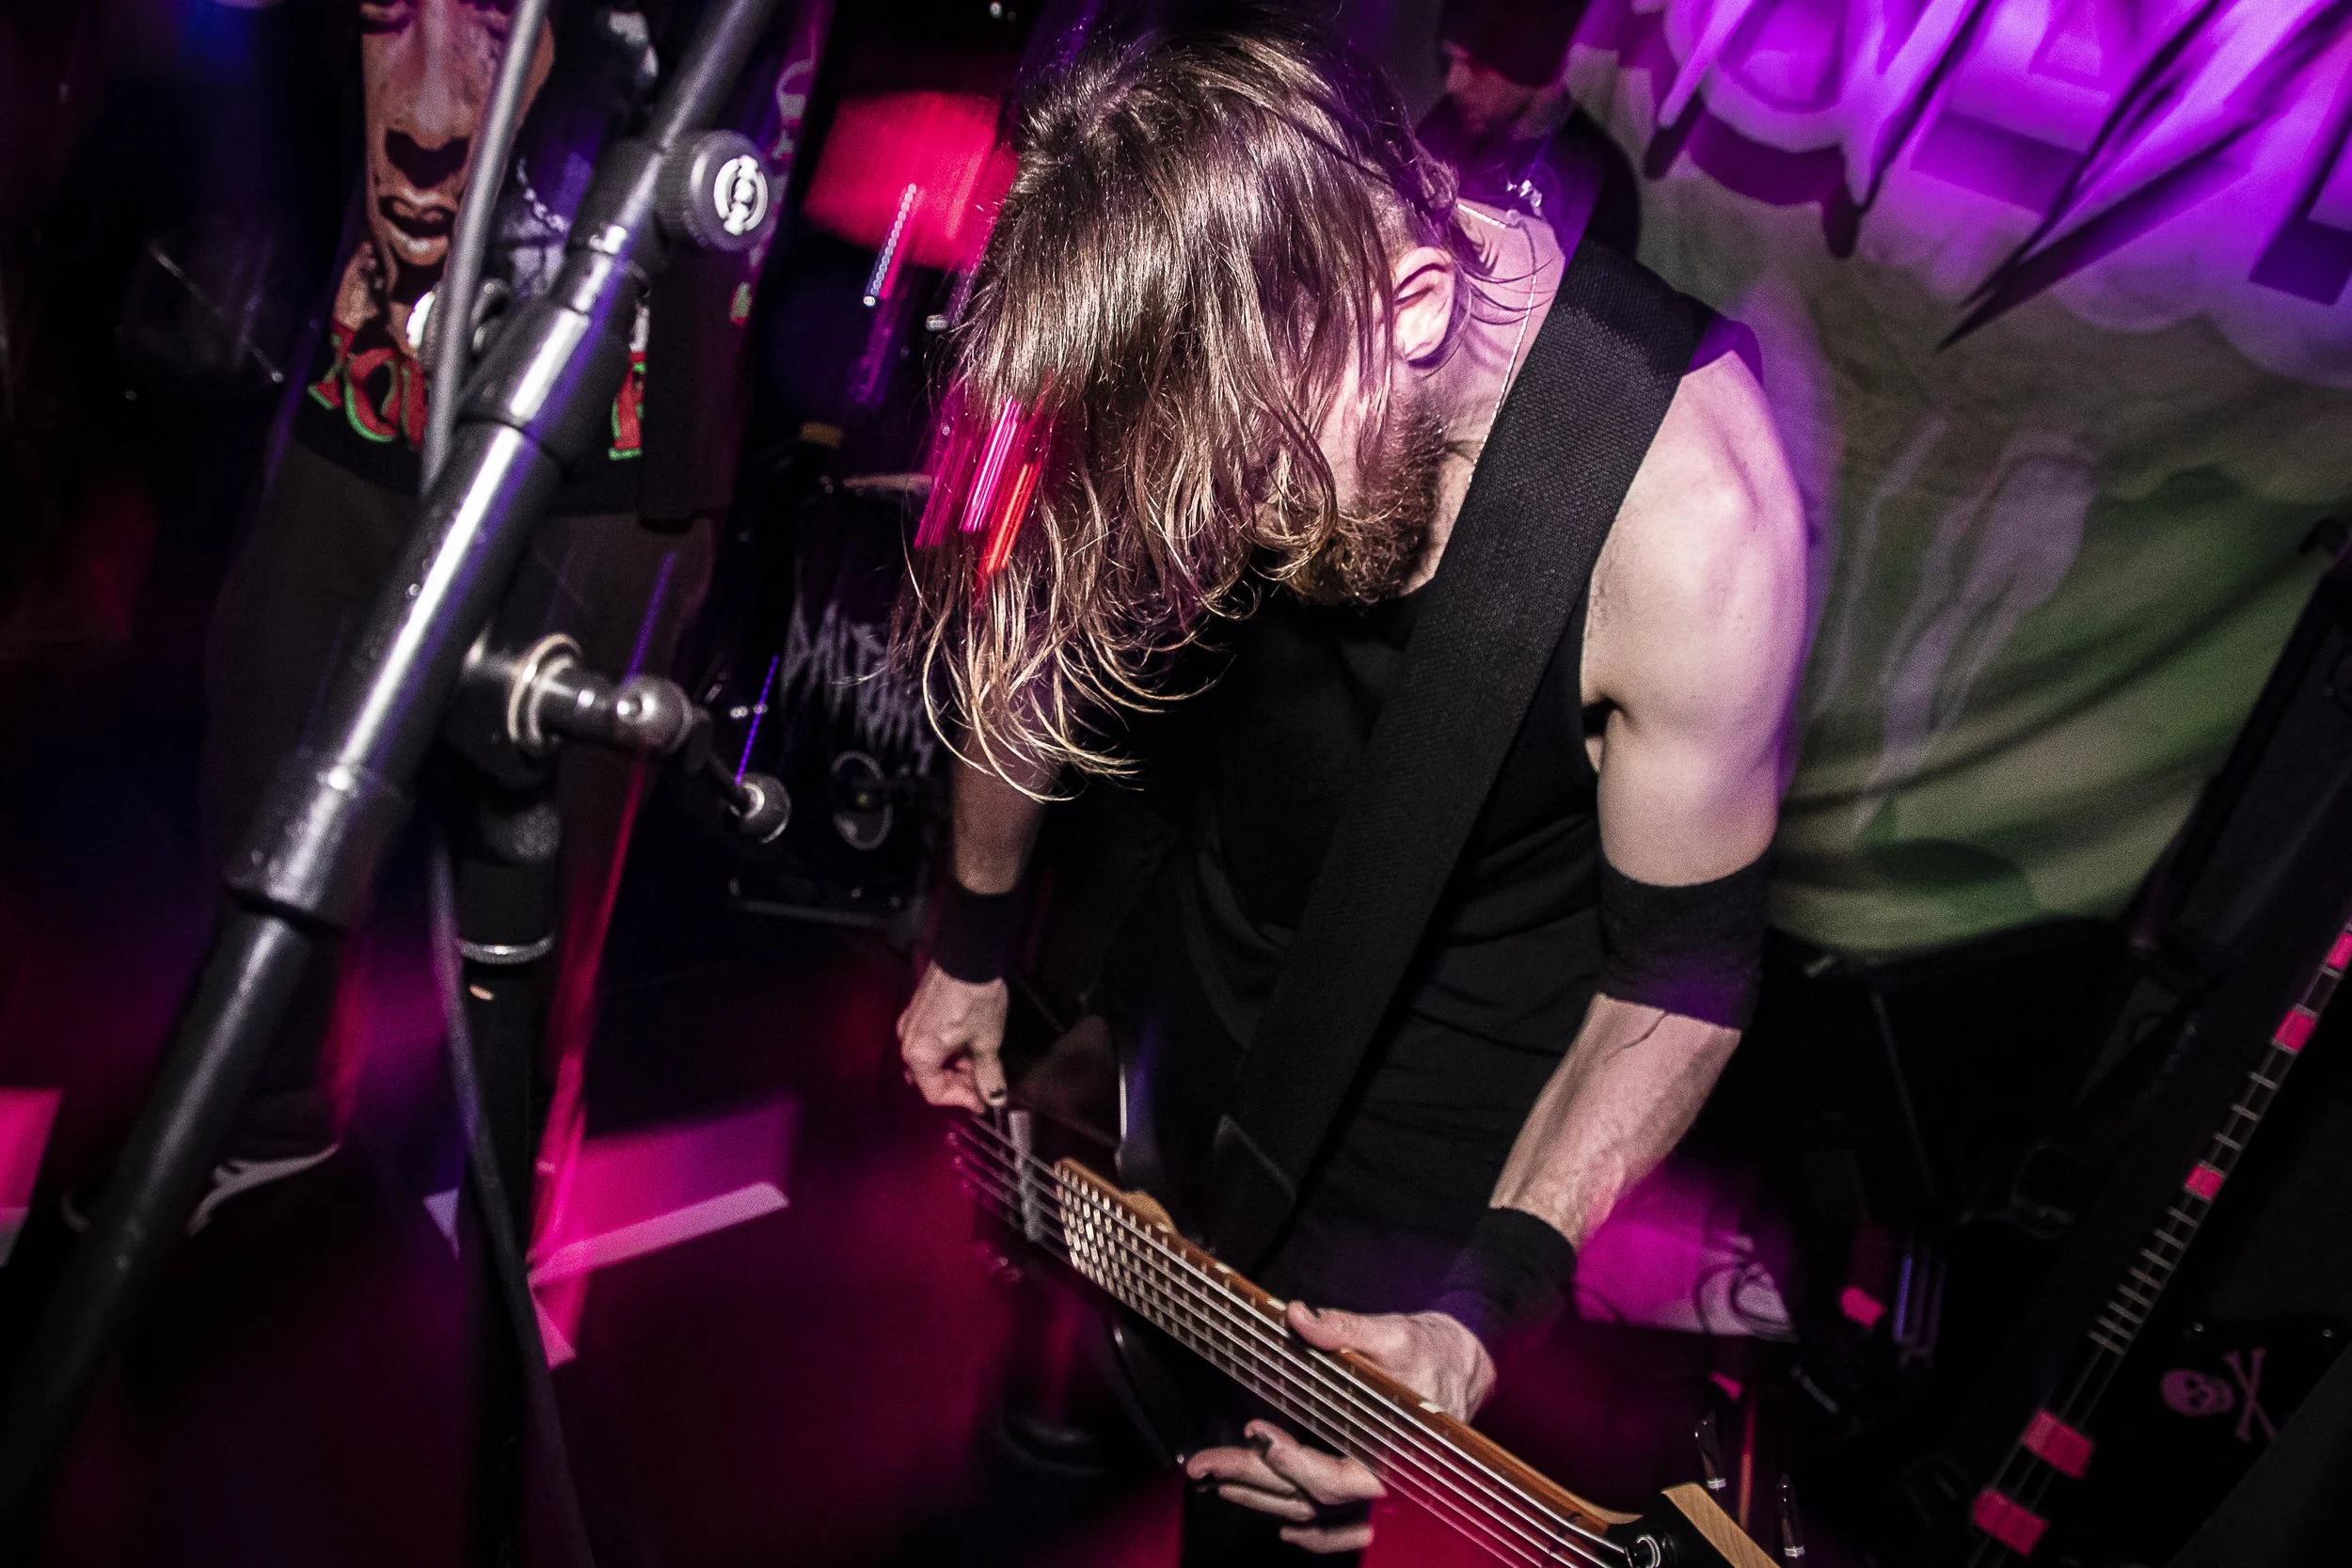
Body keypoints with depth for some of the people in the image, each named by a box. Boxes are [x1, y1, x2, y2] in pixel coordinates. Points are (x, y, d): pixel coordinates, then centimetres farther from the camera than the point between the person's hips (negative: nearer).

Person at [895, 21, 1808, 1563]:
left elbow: (1681, 969, -20)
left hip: (1446, 1104, -4)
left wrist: (1487, 1297, -29)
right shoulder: (1186, 318, -22)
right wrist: (974, 937, 8)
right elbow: (1038, 627, -3)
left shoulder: (1693, 522, -35)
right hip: (1203, 962, 4)